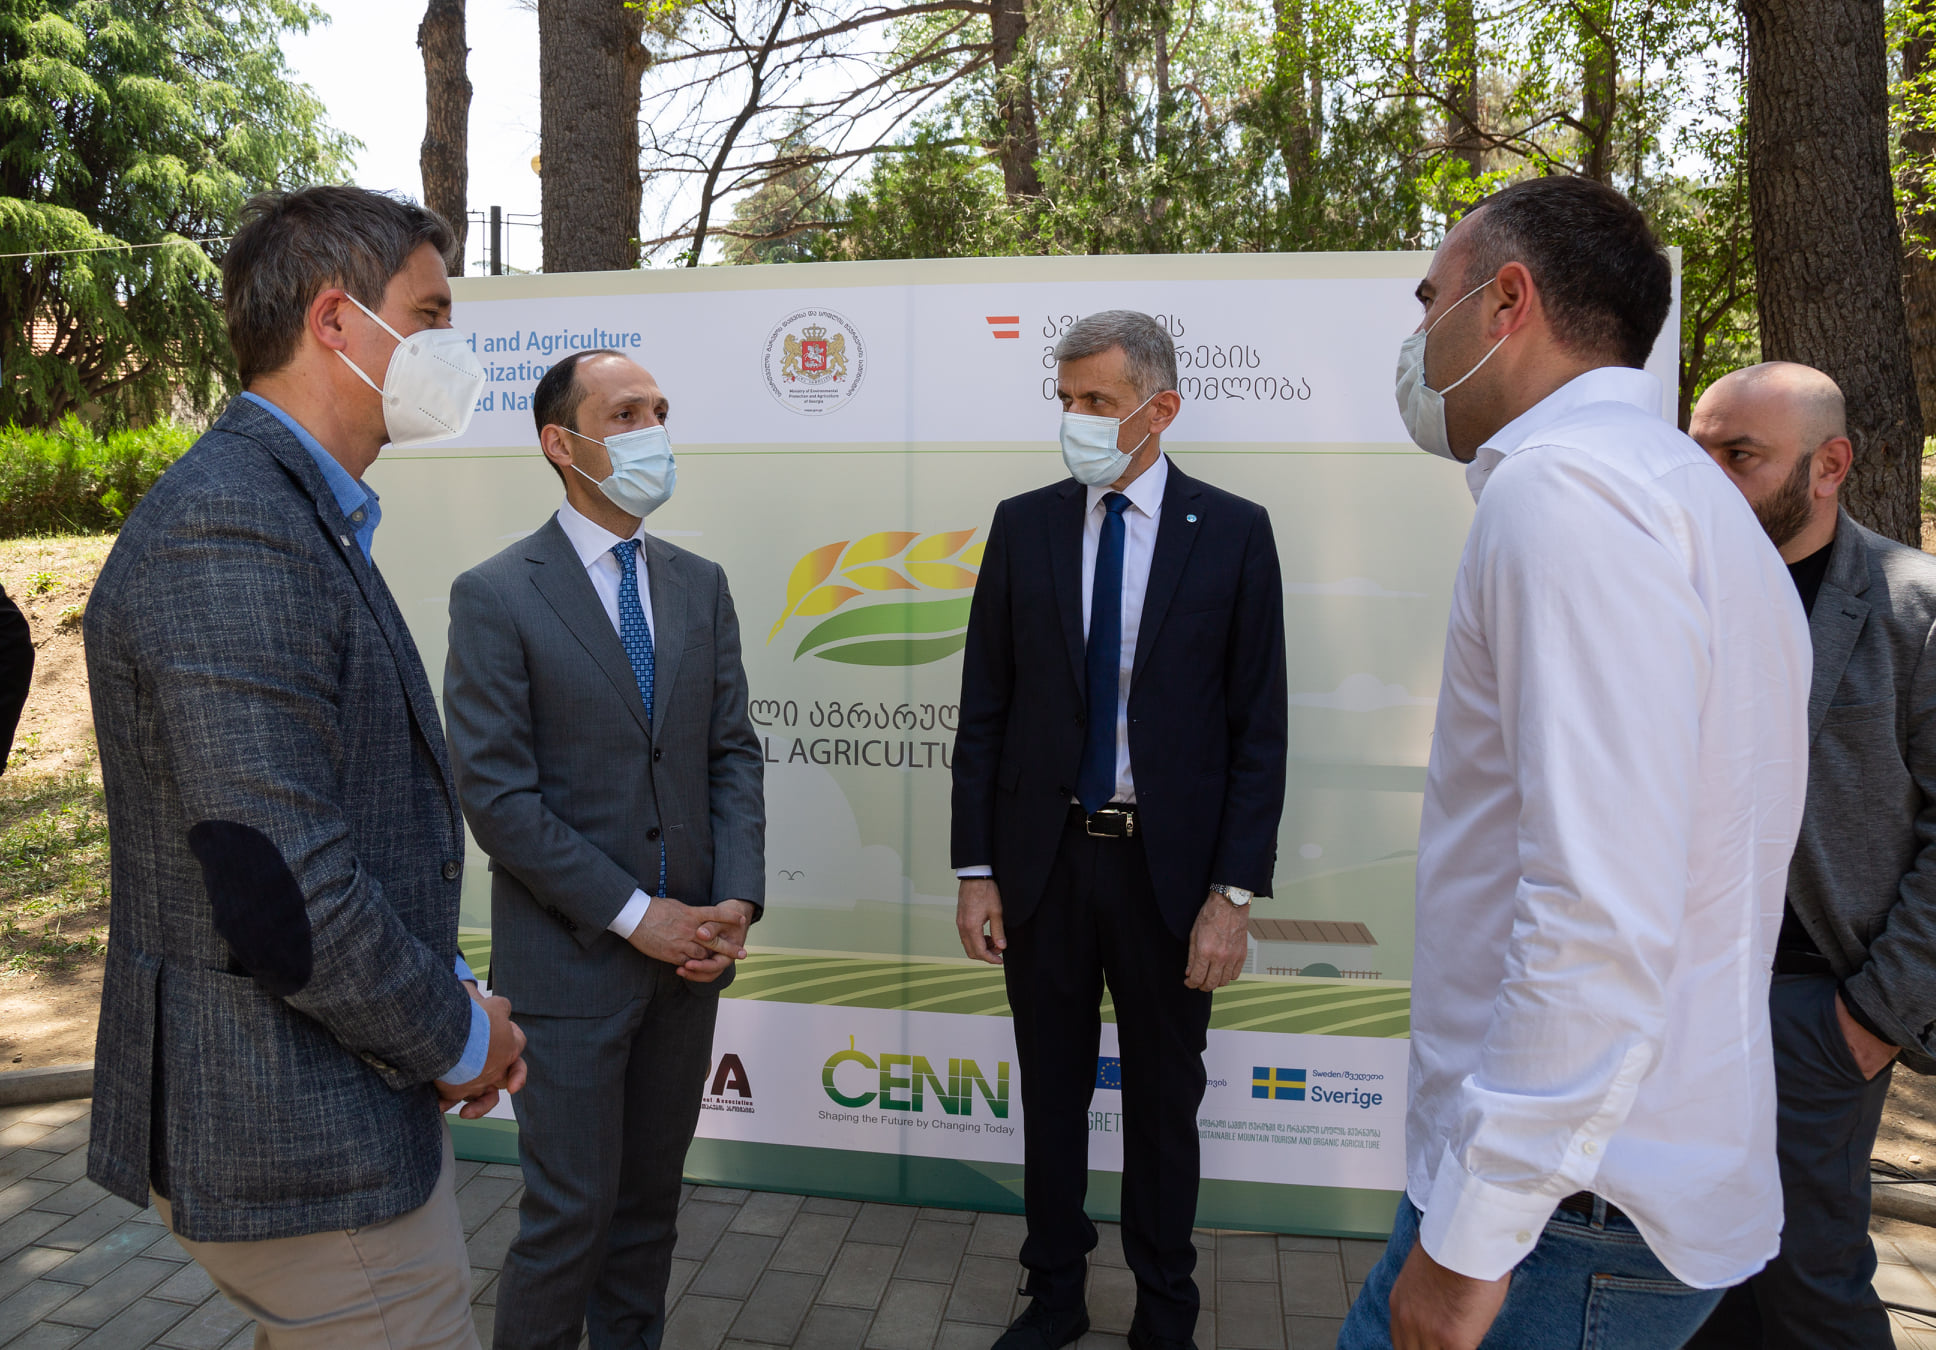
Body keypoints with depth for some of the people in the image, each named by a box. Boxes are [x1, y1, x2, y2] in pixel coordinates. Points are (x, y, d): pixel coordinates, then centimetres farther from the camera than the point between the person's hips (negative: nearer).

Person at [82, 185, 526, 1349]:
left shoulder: (308, 515, 11)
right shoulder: (227, 533, -23)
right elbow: (282, 895, -27)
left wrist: (448, 989, 7)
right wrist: (455, 1036, -12)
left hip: (360, 1105, 10)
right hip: (310, 1153, -10)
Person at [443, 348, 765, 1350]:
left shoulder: (699, 584, 8)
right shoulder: (495, 596, -9)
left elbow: (733, 751, 6)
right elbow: (496, 792, -13)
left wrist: (736, 900, -8)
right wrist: (634, 915, -15)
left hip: (688, 946, 5)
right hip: (570, 955, -5)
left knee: (652, 1193, 17)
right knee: (572, 1210, 4)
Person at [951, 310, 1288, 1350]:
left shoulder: (1233, 533, -4)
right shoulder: (1023, 526, 2)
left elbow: (1259, 727, -4)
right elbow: (984, 709, 2)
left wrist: (1234, 891, -10)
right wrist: (976, 871, -1)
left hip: (1170, 868, -1)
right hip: (1043, 861, 2)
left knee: (1164, 1102, 14)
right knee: (1051, 1091, 16)